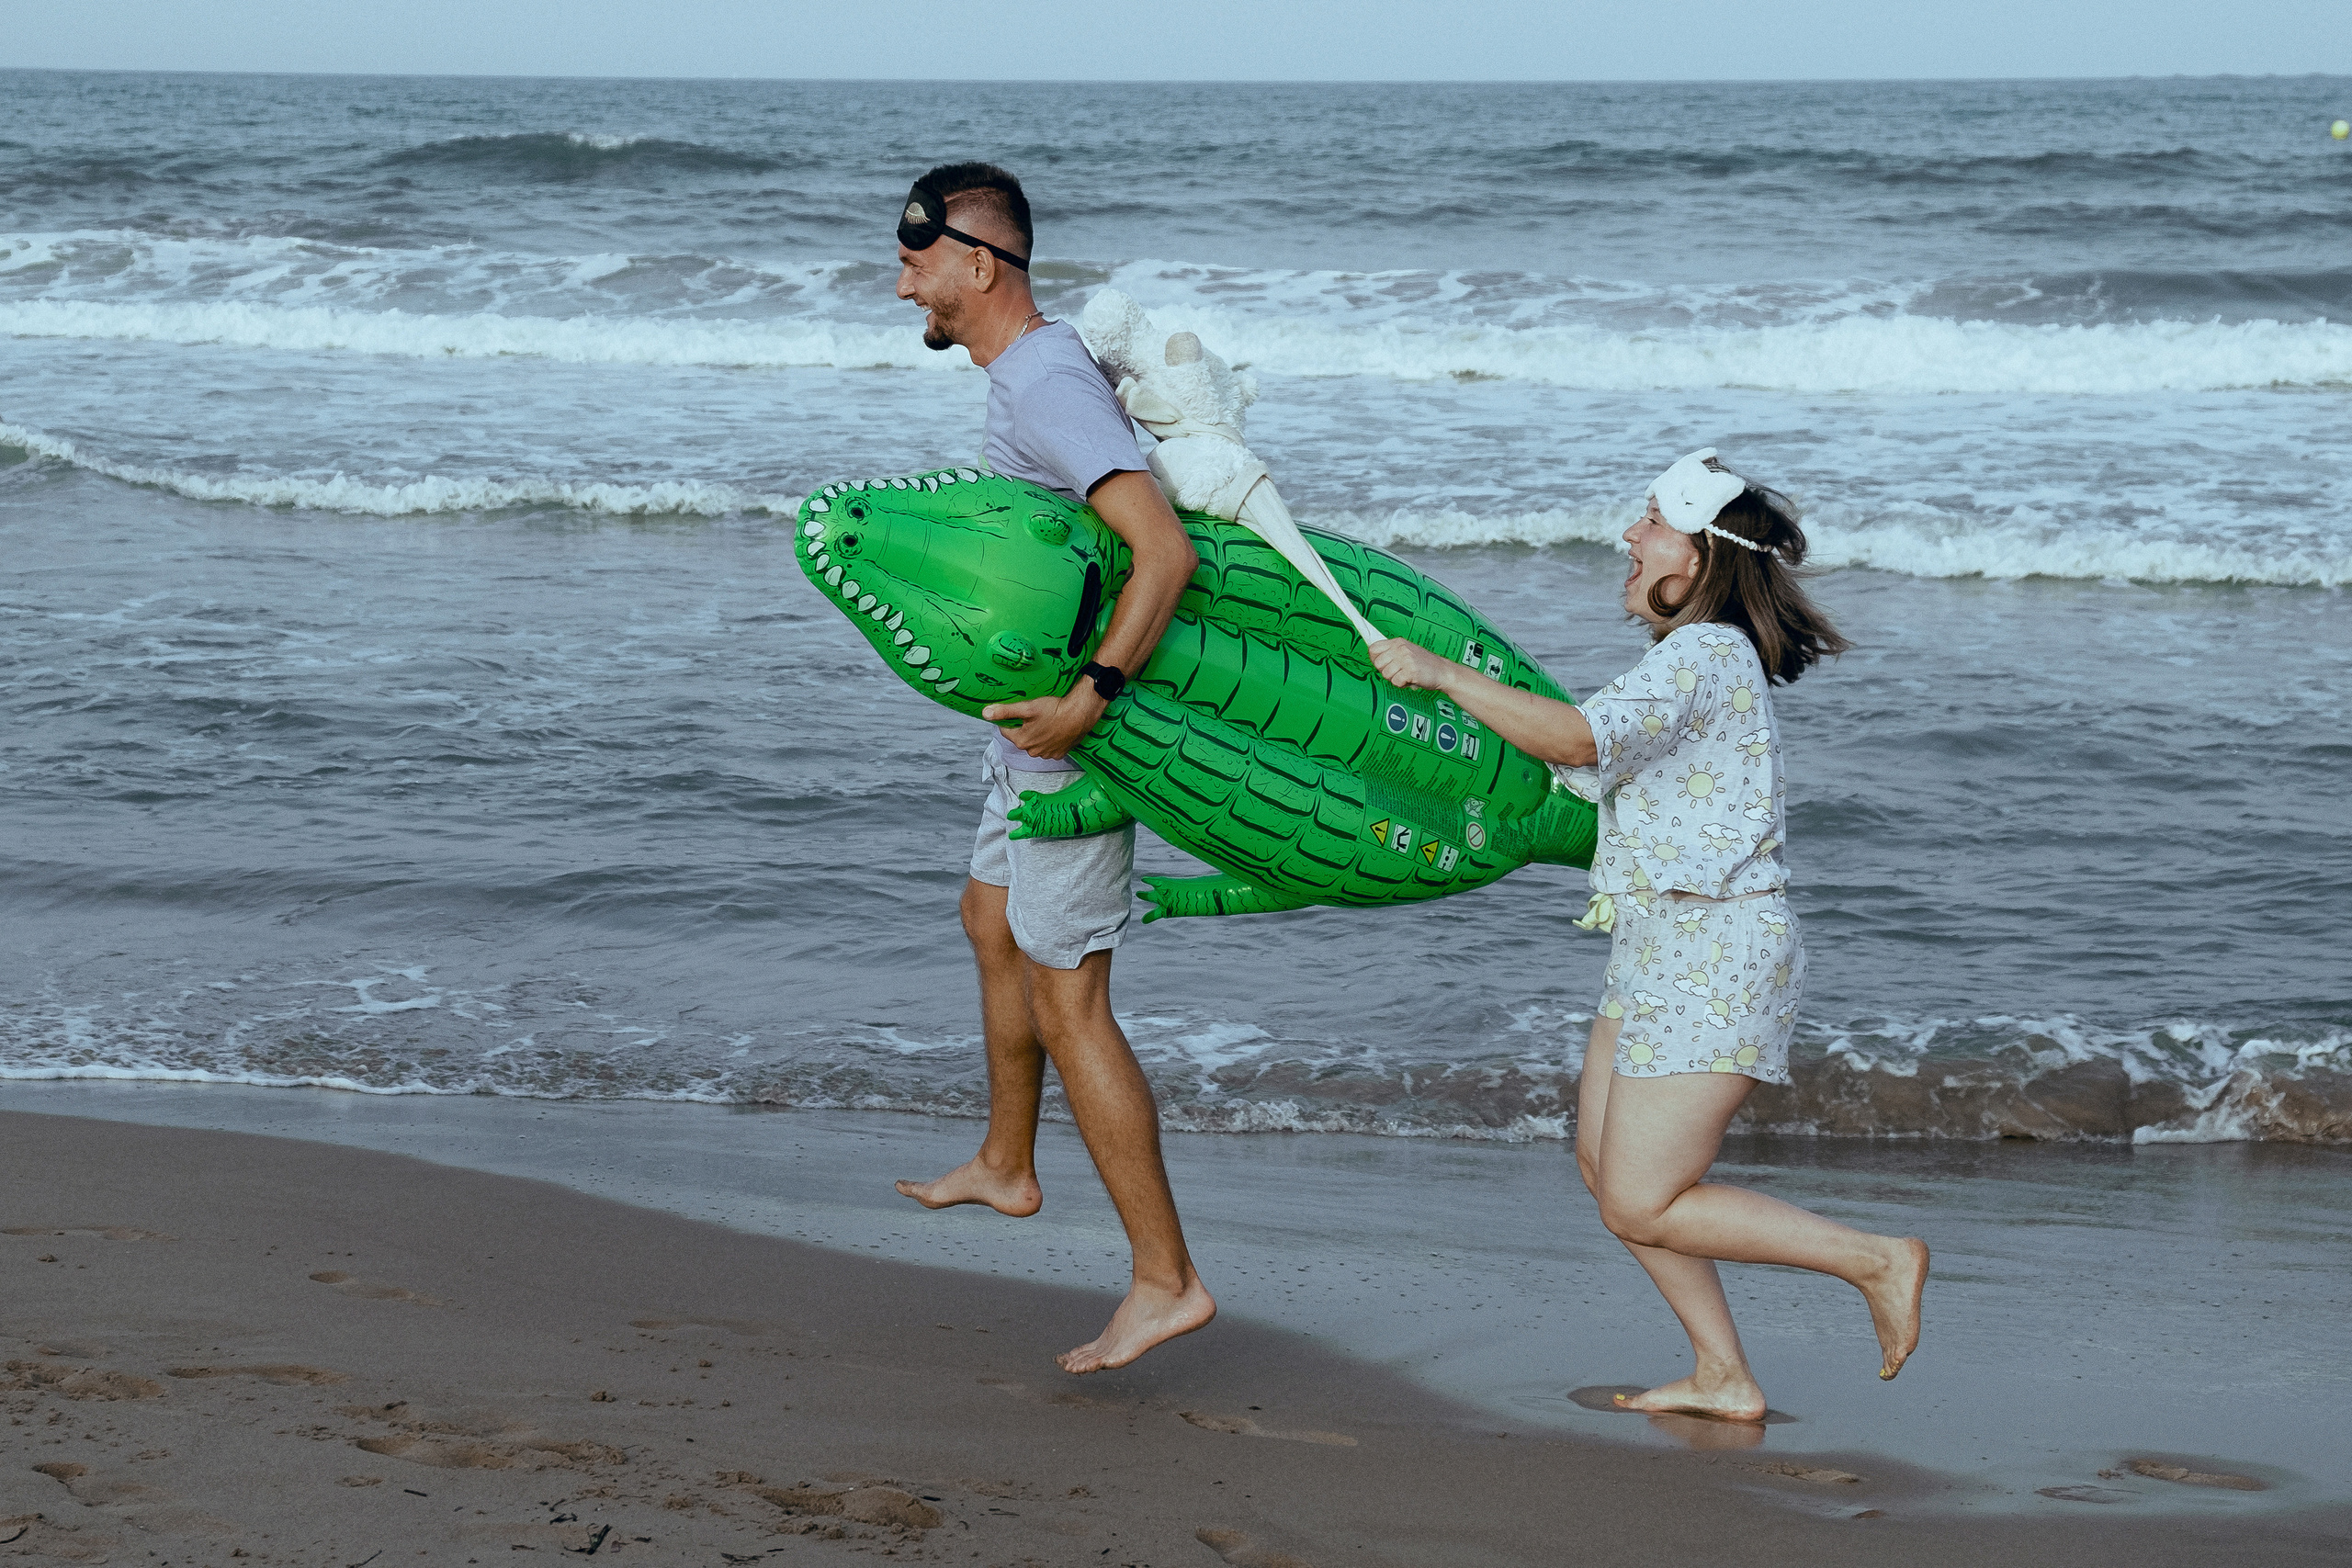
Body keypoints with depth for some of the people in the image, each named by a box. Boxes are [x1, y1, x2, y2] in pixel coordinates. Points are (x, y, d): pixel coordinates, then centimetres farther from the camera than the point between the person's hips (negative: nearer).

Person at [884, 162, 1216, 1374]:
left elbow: (1165, 550, -35)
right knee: (993, 927, 28)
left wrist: (1089, 696, -38)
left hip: (1071, 737, -11)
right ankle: (1006, 1168, 48)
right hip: (1036, 720, 11)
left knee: (1066, 1002, -9)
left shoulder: (1045, 391, -25)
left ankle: (1165, 1281, -7)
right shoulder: (1046, 357, 7)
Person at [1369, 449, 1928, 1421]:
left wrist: (1439, 673, -25)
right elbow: (1597, 774, 23)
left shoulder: (1703, 657, -18)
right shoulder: (1699, 655, 14)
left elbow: (1576, 738, -32)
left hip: (1715, 954, -10)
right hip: (1661, 946, 10)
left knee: (1642, 1207, -8)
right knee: (1607, 1164, 12)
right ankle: (1724, 1379, 15)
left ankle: (1876, 1260, 0)